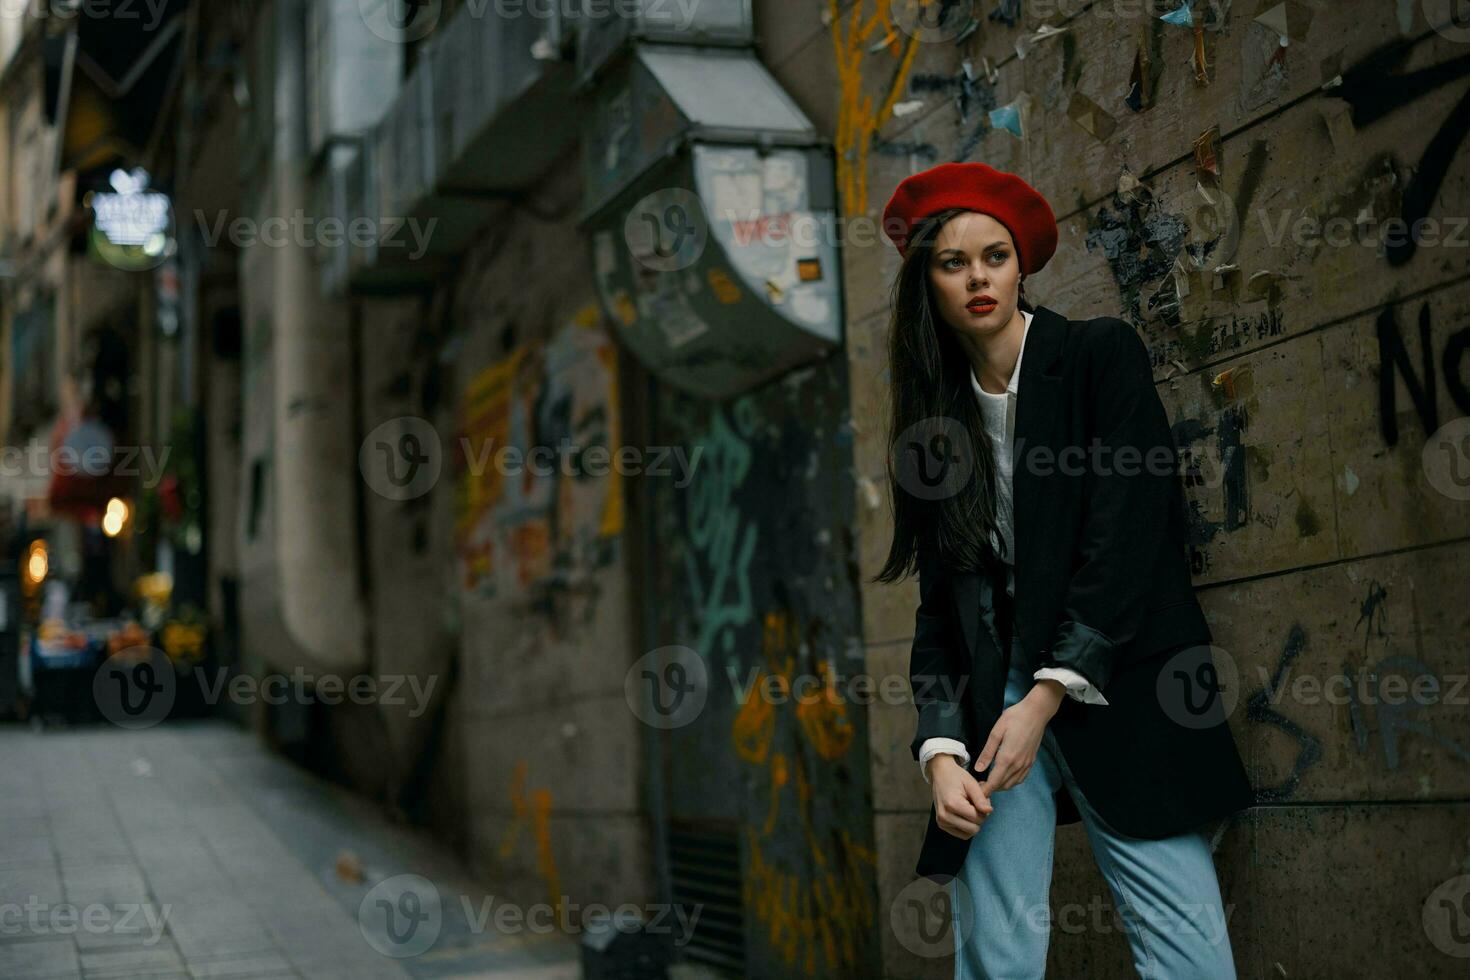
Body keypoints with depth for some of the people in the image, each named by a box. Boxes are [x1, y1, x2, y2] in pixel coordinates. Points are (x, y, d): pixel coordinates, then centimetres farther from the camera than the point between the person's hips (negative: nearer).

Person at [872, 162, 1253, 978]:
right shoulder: (939, 410, 12)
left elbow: (1126, 535, -8)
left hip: (1113, 691, -3)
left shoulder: (1102, 354, 2)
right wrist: (940, 750, -7)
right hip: (990, 700, 3)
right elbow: (941, 599, 7)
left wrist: (1047, 697, -13)